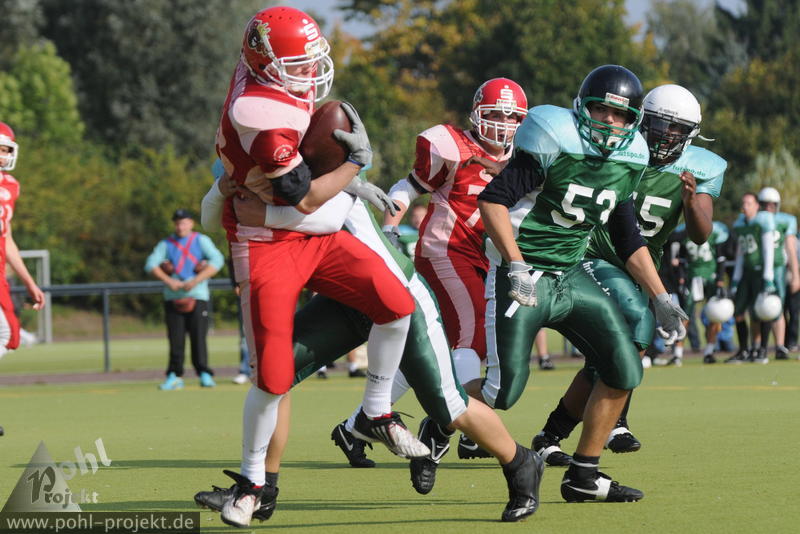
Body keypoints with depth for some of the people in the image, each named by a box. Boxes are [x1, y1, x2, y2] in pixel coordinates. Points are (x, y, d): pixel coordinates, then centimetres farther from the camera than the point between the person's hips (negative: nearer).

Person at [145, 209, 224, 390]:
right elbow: (150, 264, 5)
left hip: (197, 295, -2)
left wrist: (196, 281, -15)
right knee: (175, 339, 0)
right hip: (173, 297, 2)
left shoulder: (201, 241, 8)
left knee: (198, 336, -9)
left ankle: (204, 374, -7)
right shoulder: (166, 244, 15)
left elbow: (217, 260, -7)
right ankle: (174, 376, 3)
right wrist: (168, 280, -11)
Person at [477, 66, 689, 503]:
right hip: (523, 278, -7)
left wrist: (661, 299, 12)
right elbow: (492, 200, -19)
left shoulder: (627, 162, 6)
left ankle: (583, 475, 11)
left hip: (571, 275, 7)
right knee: (503, 389, -13)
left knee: (624, 371, 0)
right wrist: (516, 266, -27)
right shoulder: (555, 142, -16)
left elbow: (628, 241, 16)